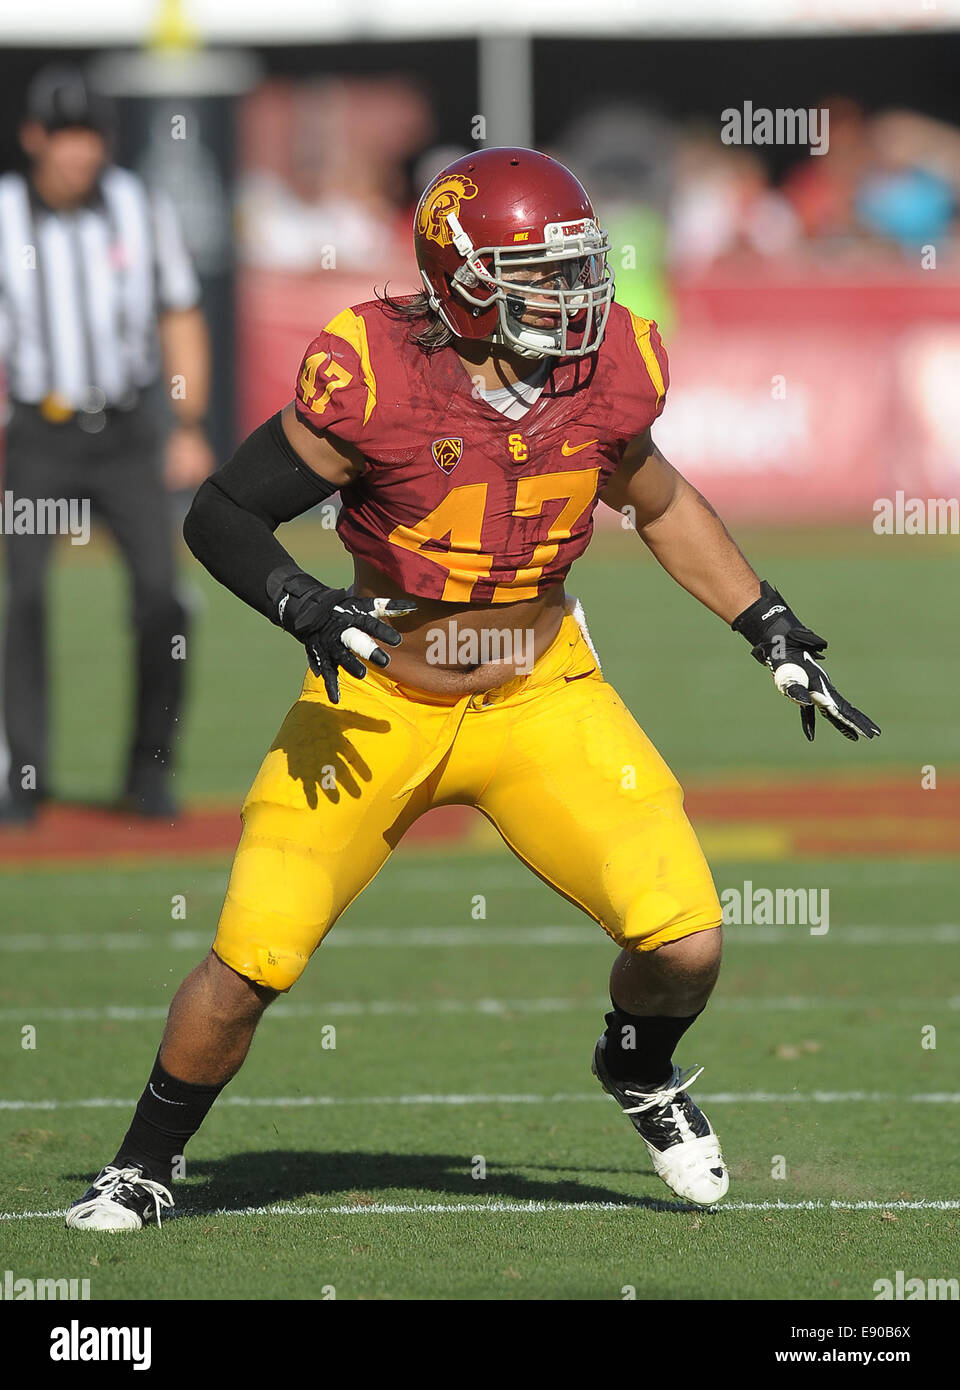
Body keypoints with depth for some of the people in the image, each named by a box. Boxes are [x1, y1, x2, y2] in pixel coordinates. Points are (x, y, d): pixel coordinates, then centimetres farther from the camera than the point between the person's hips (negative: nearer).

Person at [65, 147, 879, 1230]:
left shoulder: (606, 375, -9)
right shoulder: (375, 380, -22)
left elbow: (660, 505, 13)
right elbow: (221, 513, -13)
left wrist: (773, 632, 12)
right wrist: (304, 606, -30)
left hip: (540, 698, 3)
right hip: (378, 705, -3)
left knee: (685, 947, -11)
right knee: (248, 965, -9)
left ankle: (641, 1074, 25)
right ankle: (143, 1167, 18)